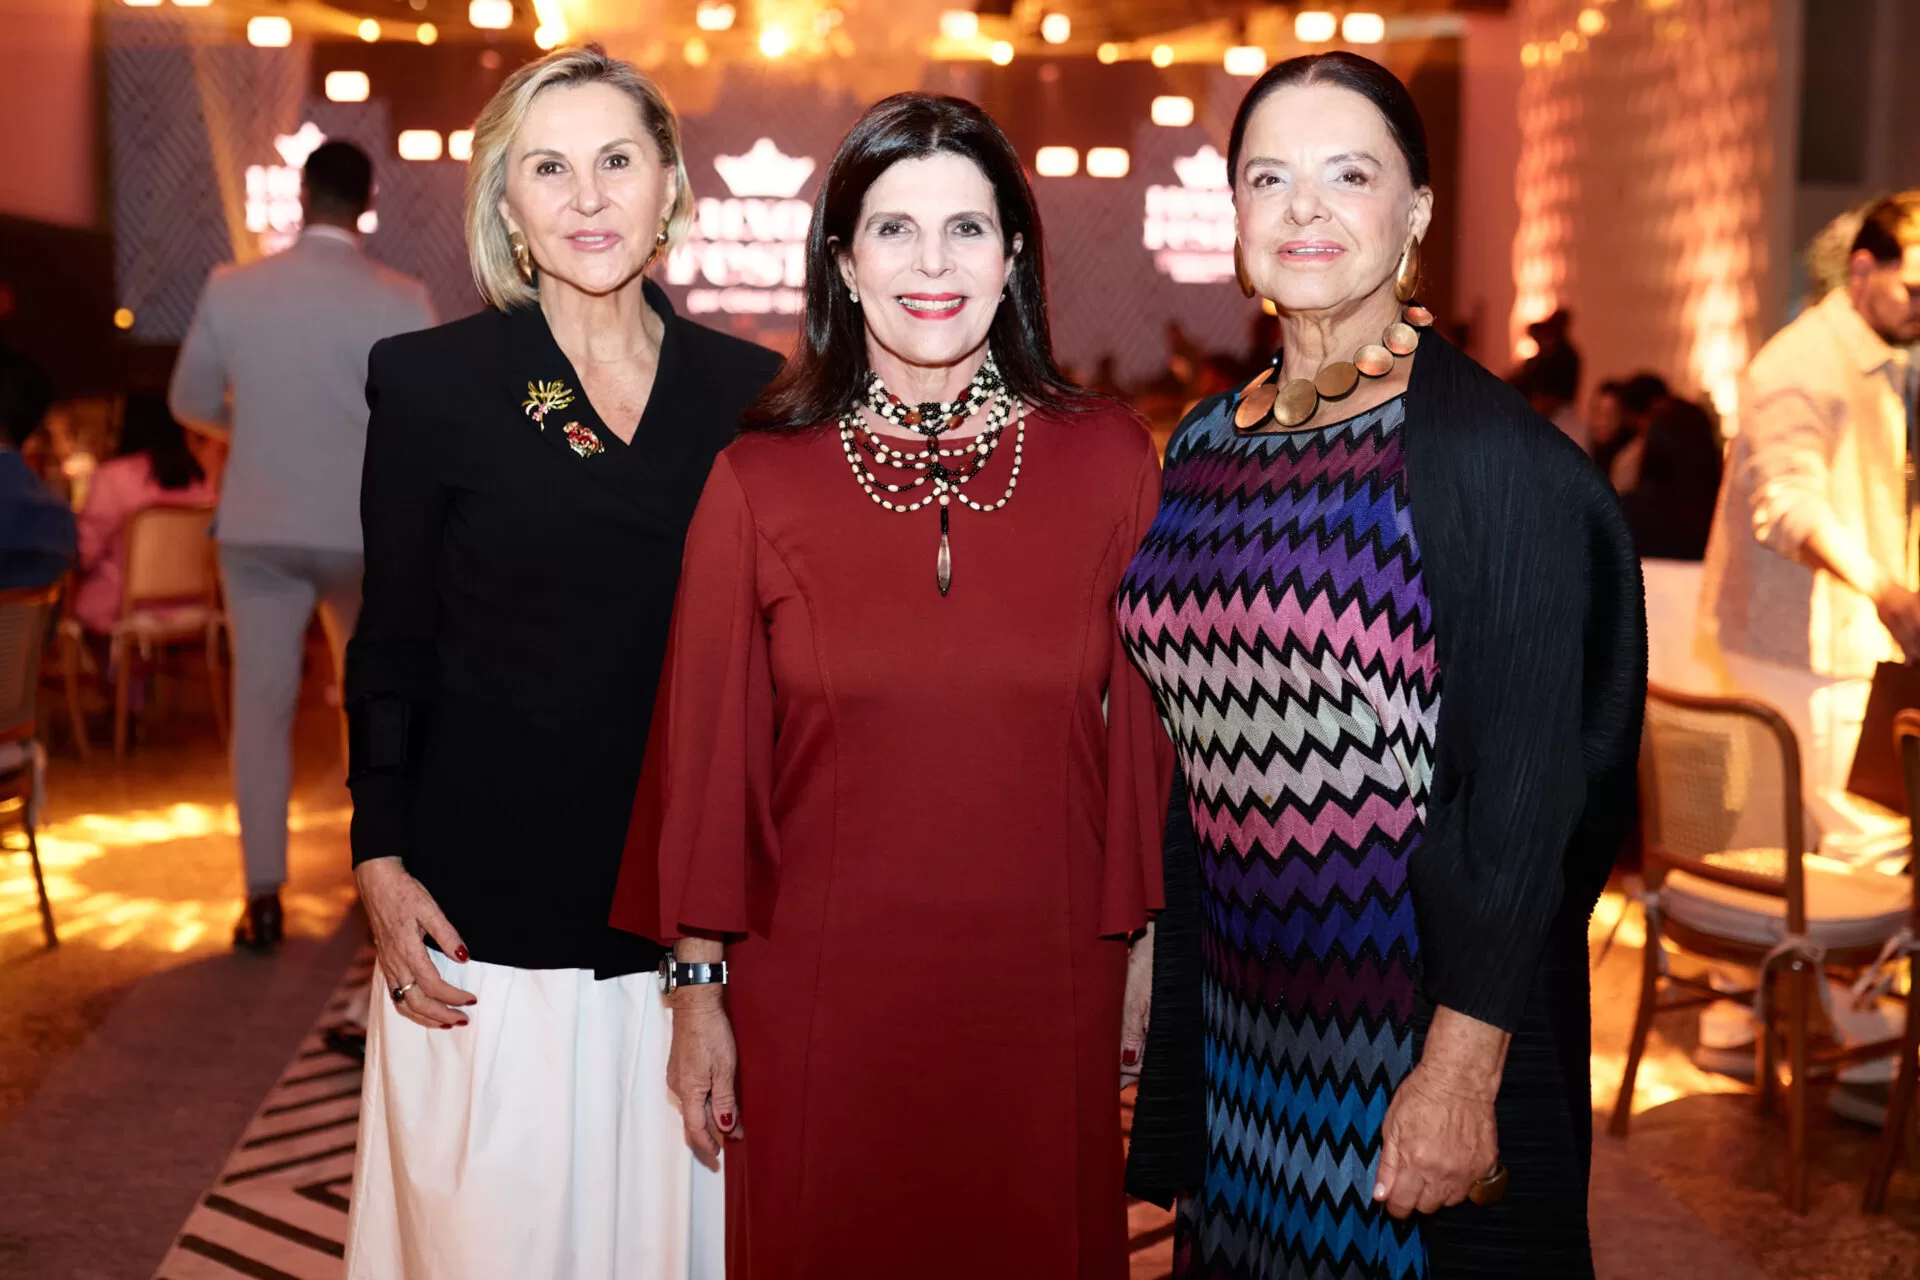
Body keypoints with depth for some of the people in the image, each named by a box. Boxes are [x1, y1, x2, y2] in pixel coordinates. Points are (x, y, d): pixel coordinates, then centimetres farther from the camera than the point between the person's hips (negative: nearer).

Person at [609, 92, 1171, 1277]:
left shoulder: (1108, 459, -3)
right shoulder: (760, 481, -4)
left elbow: (1148, 722, 3)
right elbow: (707, 749, 0)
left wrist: (1148, 954, 4)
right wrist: (698, 991, 1)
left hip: (1042, 996, 1)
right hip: (820, 992, 0)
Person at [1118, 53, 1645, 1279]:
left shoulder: (1497, 452, -13)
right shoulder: (1202, 446, 5)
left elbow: (1526, 783, -16)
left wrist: (1464, 1068, -19)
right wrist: (1162, 1009, 10)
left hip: (1422, 1024, -5)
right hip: (1237, 1021, 6)